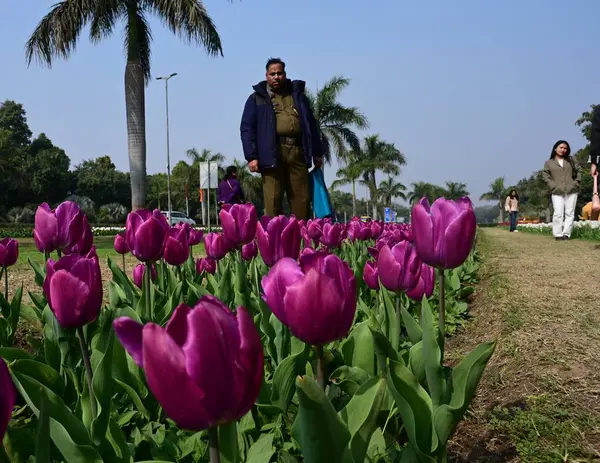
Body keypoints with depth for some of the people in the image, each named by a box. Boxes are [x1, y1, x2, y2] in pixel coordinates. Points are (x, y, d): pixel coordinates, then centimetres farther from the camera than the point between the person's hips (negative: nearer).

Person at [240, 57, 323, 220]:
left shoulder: (297, 95, 20)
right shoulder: (257, 98, 11)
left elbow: (311, 124, 21)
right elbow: (247, 128, 3)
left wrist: (317, 152, 15)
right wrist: (251, 156, -8)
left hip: (298, 152, 3)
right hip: (272, 154, -3)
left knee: (302, 199, 2)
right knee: (273, 200, -7)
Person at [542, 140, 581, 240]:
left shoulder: (571, 160, 15)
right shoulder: (549, 163, 8)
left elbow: (578, 171, 14)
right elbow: (546, 176, 3)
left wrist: (576, 183, 1)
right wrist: (554, 187, -8)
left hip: (571, 191, 3)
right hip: (557, 193, -2)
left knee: (569, 213, 0)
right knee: (558, 213, -11)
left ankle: (566, 234, 2)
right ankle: (558, 234, -7)